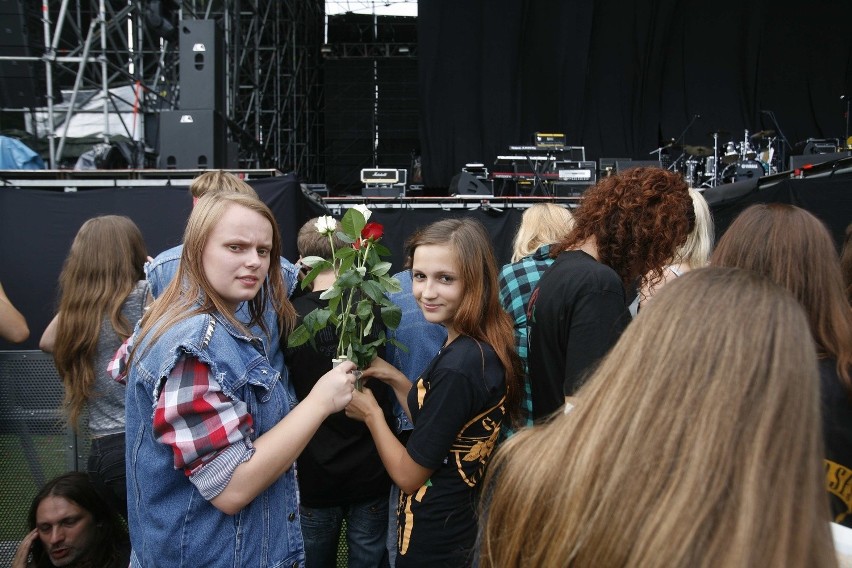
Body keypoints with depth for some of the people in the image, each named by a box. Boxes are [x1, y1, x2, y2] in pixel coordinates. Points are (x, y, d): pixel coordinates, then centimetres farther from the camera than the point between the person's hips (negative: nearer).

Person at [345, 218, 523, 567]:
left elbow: (408, 475, -20)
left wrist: (370, 412, -8)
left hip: (432, 537, -8)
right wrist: (395, 378, -2)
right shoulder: (488, 345, -3)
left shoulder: (459, 365, -30)